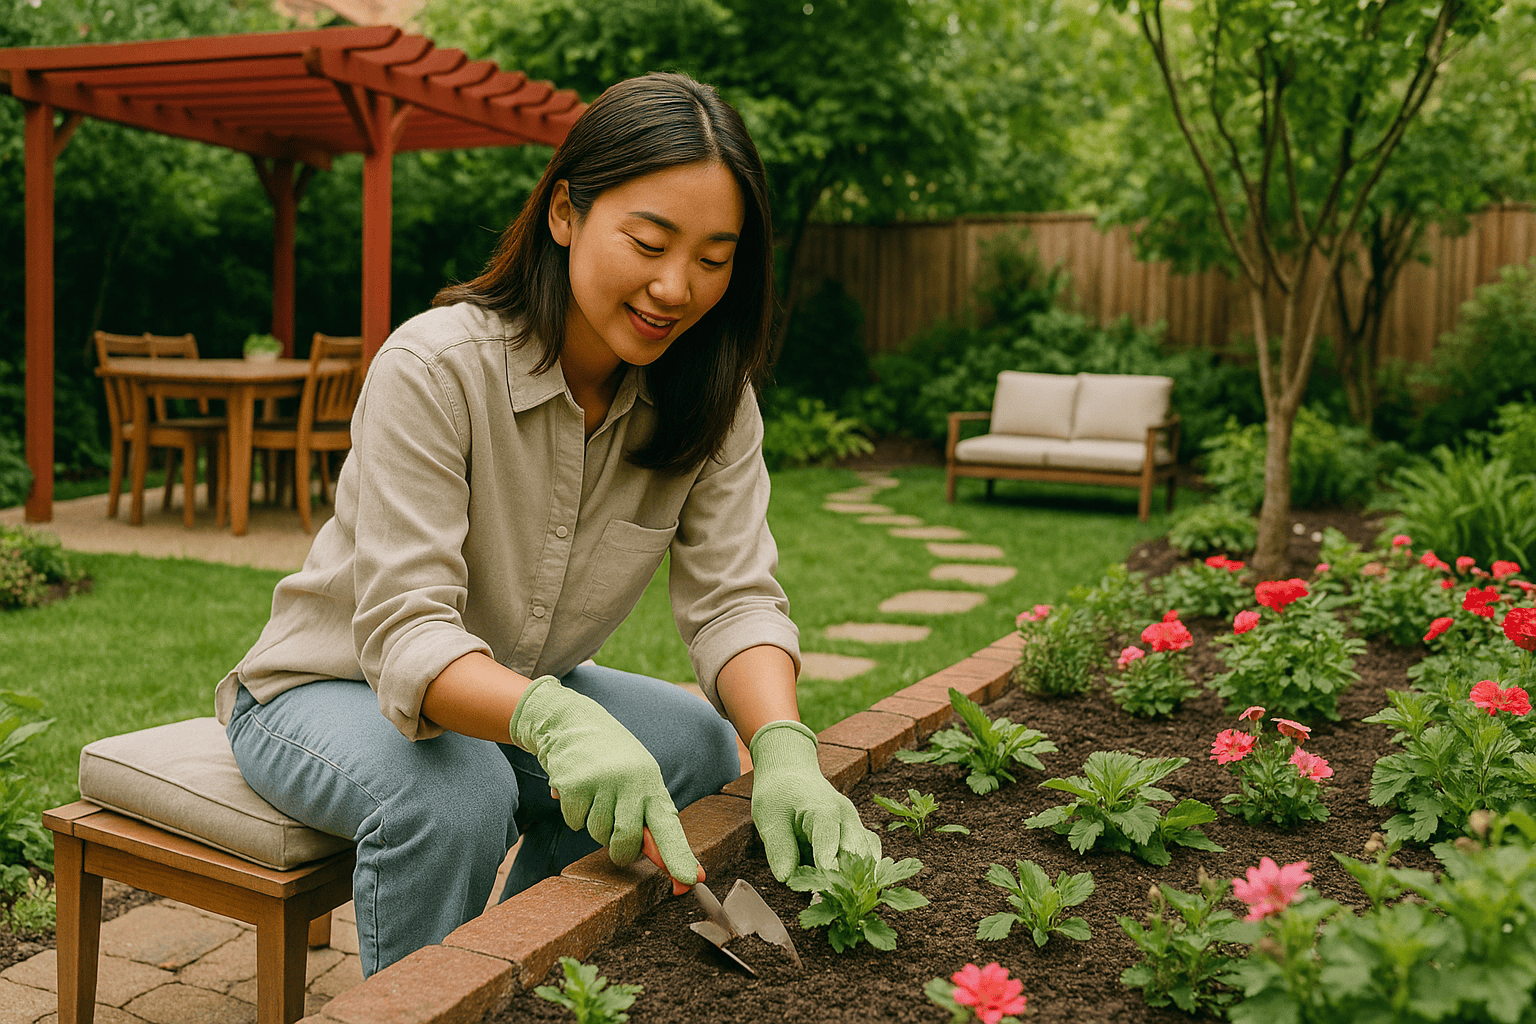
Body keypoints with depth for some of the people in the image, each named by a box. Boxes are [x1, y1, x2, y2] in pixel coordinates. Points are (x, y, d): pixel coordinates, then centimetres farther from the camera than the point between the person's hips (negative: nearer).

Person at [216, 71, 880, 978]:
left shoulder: (711, 400, -11)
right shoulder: (435, 367, -27)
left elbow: (733, 595, -19)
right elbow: (405, 630, -33)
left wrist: (785, 747, -40)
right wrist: (551, 719, -54)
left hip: (527, 690, 5)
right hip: (333, 687, -5)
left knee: (706, 749, -16)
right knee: (458, 793, -34)